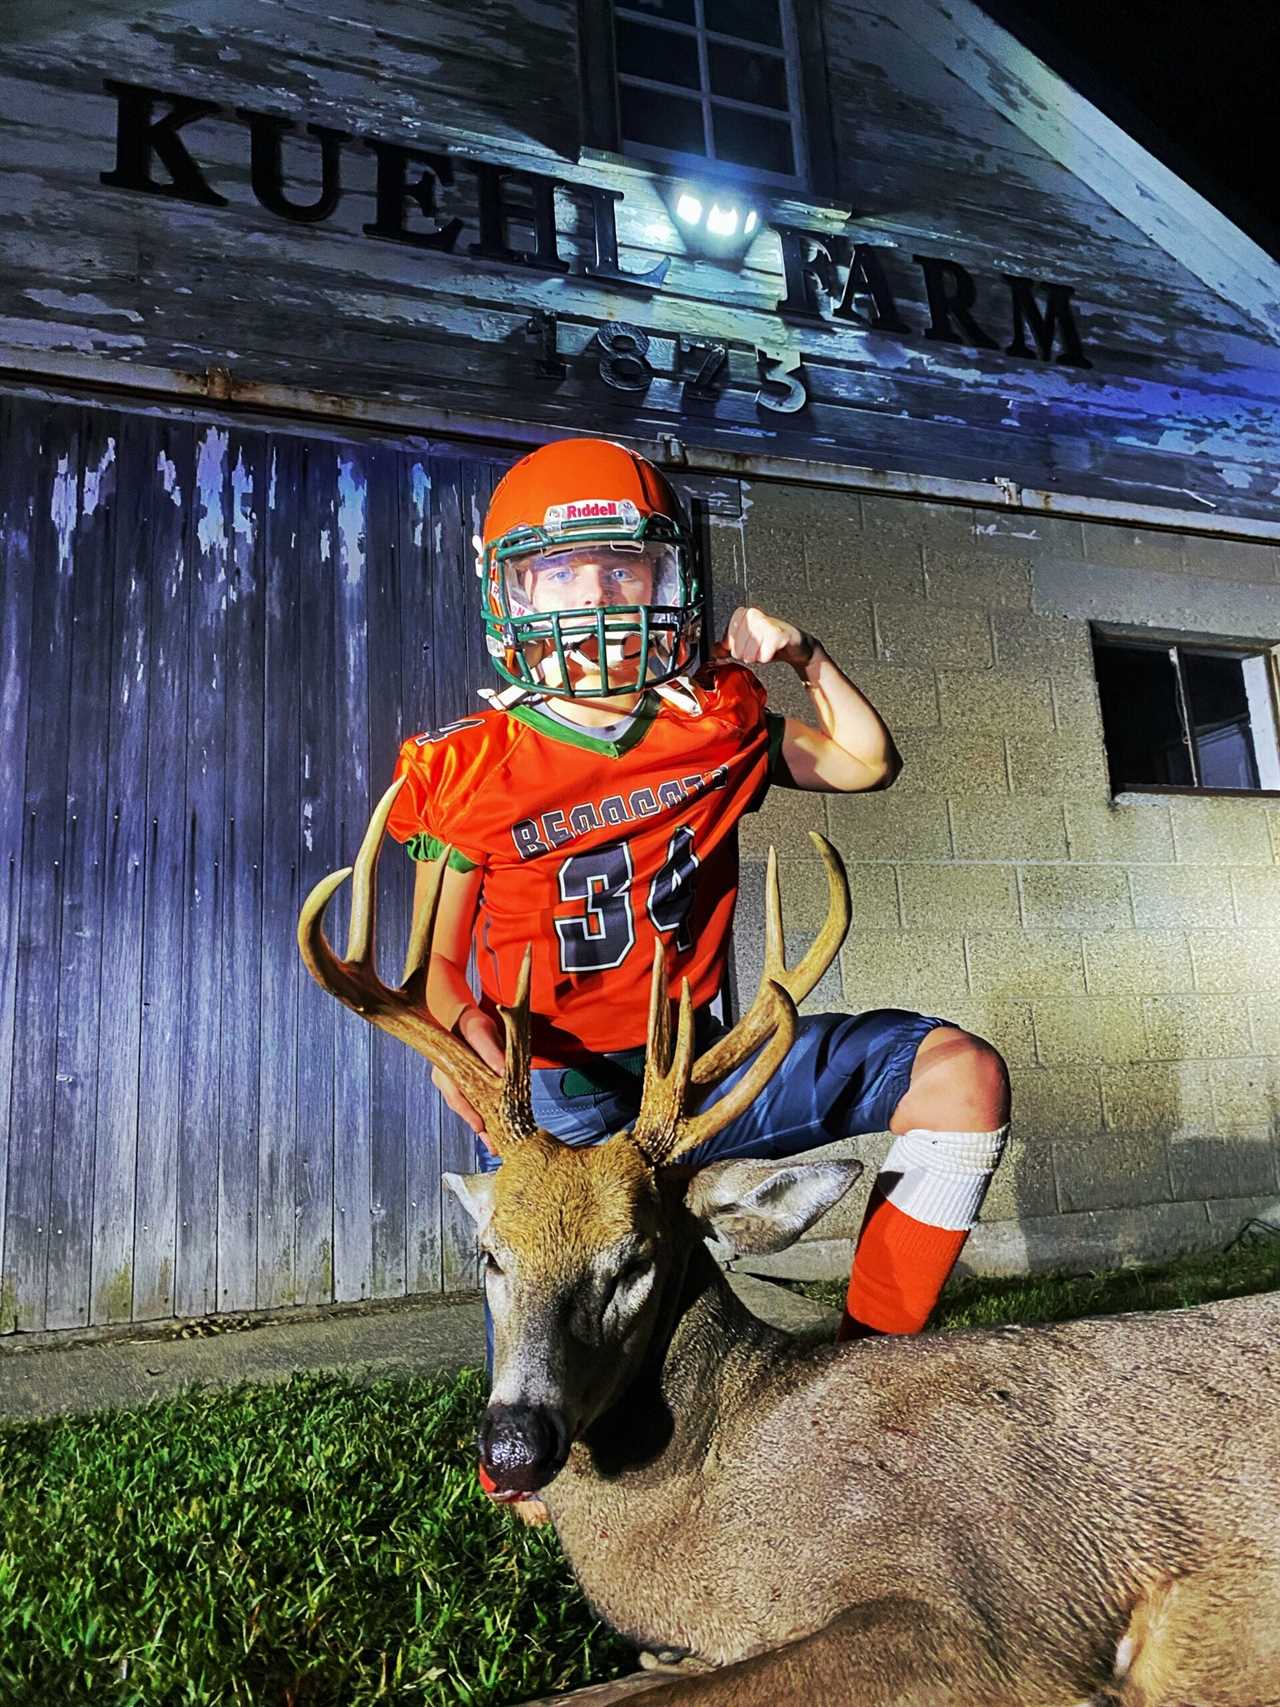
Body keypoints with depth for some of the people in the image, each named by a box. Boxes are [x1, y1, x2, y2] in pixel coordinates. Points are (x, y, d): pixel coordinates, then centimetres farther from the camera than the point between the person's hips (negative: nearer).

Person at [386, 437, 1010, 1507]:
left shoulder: (714, 724, 2)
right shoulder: (472, 771, -6)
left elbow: (867, 764, 13)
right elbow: (437, 961, -1)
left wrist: (807, 658, -2)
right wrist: (458, 1031, -23)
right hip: (553, 1089, -2)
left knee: (960, 1074, -14)